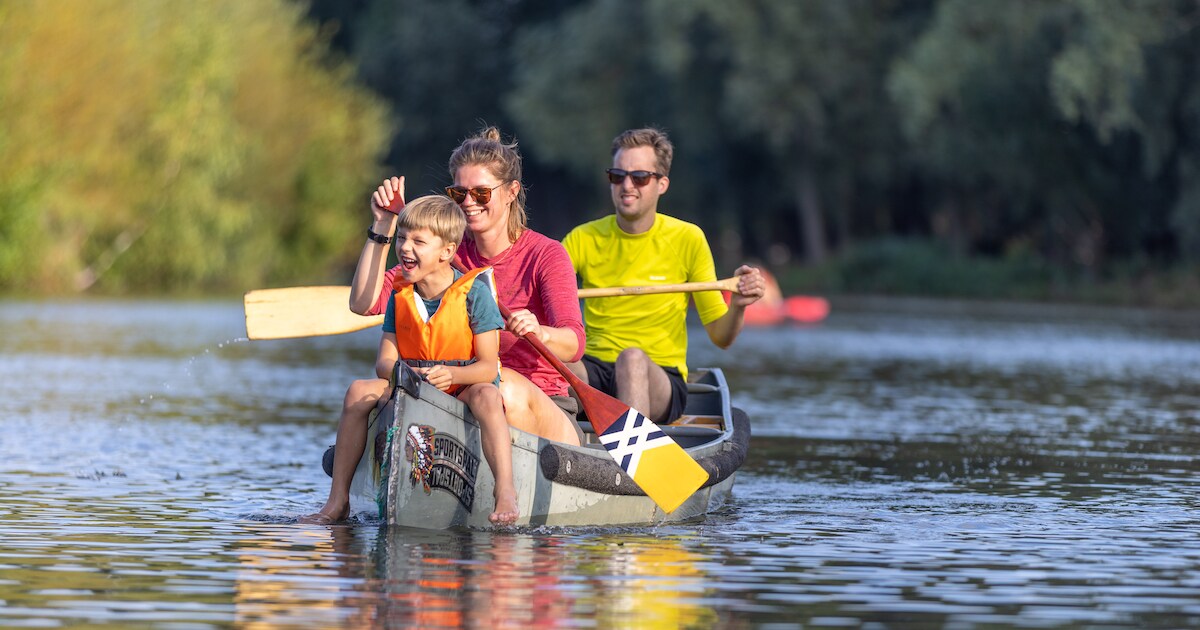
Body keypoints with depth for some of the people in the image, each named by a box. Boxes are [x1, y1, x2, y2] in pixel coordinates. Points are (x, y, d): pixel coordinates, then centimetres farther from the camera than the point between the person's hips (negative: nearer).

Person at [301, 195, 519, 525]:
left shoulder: (474, 292, -10)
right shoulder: (400, 295, 4)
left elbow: (488, 368, -14)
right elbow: (384, 362, -2)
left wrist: (450, 375, -35)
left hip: (463, 390, -4)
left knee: (486, 395, -36)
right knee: (360, 390, -18)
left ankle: (505, 492, -47)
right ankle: (337, 500, -16)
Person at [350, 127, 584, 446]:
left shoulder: (546, 255, -3)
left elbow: (574, 345, -19)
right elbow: (364, 303, 2)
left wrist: (539, 333, -42)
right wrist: (383, 226, -5)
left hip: (545, 411, -3)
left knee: (504, 387, -39)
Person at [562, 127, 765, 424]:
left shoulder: (687, 240, 4)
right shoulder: (583, 240, 8)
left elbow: (720, 337, 4)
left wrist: (738, 306, -16)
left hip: (660, 379, -2)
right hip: (595, 371, 2)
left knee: (633, 357, -37)